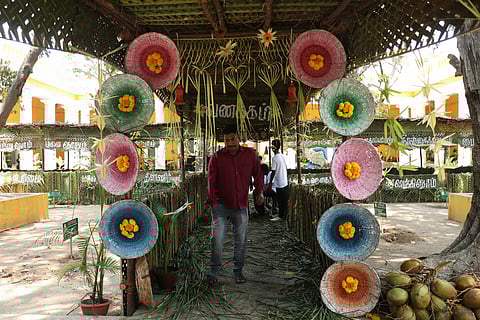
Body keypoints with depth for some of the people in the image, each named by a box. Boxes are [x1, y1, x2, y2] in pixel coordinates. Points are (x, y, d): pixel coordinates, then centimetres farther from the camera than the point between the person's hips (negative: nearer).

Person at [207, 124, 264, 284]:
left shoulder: (250, 154, 2)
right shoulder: (217, 157, -3)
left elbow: (258, 174, 9)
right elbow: (211, 180, -2)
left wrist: (259, 191, -5)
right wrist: (213, 200, -11)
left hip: (241, 205, 2)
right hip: (221, 204, -2)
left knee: (240, 240, 9)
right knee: (217, 238, -4)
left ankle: (238, 271, 24)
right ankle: (214, 271, 12)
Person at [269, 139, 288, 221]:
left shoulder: (275, 158, -17)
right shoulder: (284, 156, 5)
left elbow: (273, 172, -16)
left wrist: (270, 183, -9)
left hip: (279, 183, -7)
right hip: (285, 182, 7)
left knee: (280, 200, 1)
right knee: (284, 200, 13)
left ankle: (281, 216, 7)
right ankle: (281, 214, 25)